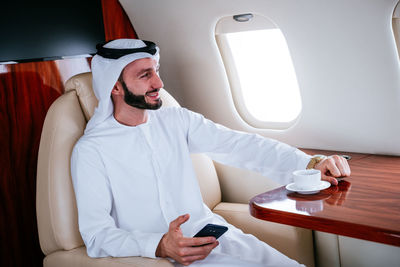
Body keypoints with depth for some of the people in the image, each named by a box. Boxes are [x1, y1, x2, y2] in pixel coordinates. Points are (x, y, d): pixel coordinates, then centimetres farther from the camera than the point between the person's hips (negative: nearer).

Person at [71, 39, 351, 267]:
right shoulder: (90, 150, -7)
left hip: (209, 231, 6)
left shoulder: (175, 120, 9)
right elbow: (96, 234, -12)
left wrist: (309, 163, -10)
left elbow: (236, 144, 2)